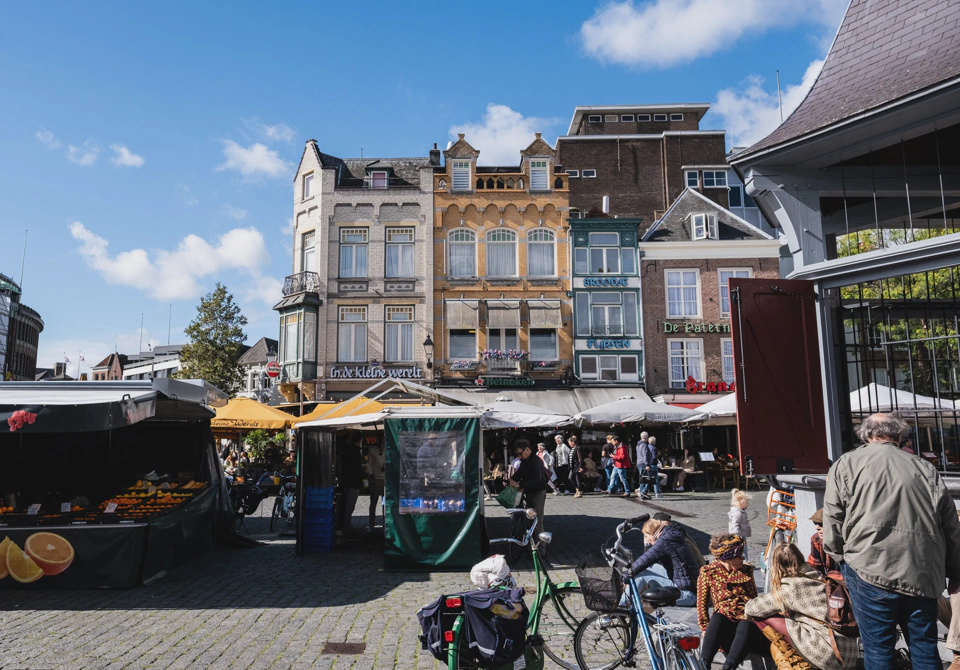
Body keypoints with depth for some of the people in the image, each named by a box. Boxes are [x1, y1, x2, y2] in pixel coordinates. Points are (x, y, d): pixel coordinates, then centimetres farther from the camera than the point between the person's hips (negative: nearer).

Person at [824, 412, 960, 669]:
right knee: (925, 647, 15)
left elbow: (833, 518, 2)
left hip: (870, 569, -3)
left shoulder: (846, 464, 4)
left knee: (877, 648, 5)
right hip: (922, 573, 3)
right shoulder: (926, 469, 12)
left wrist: (838, 555, 16)